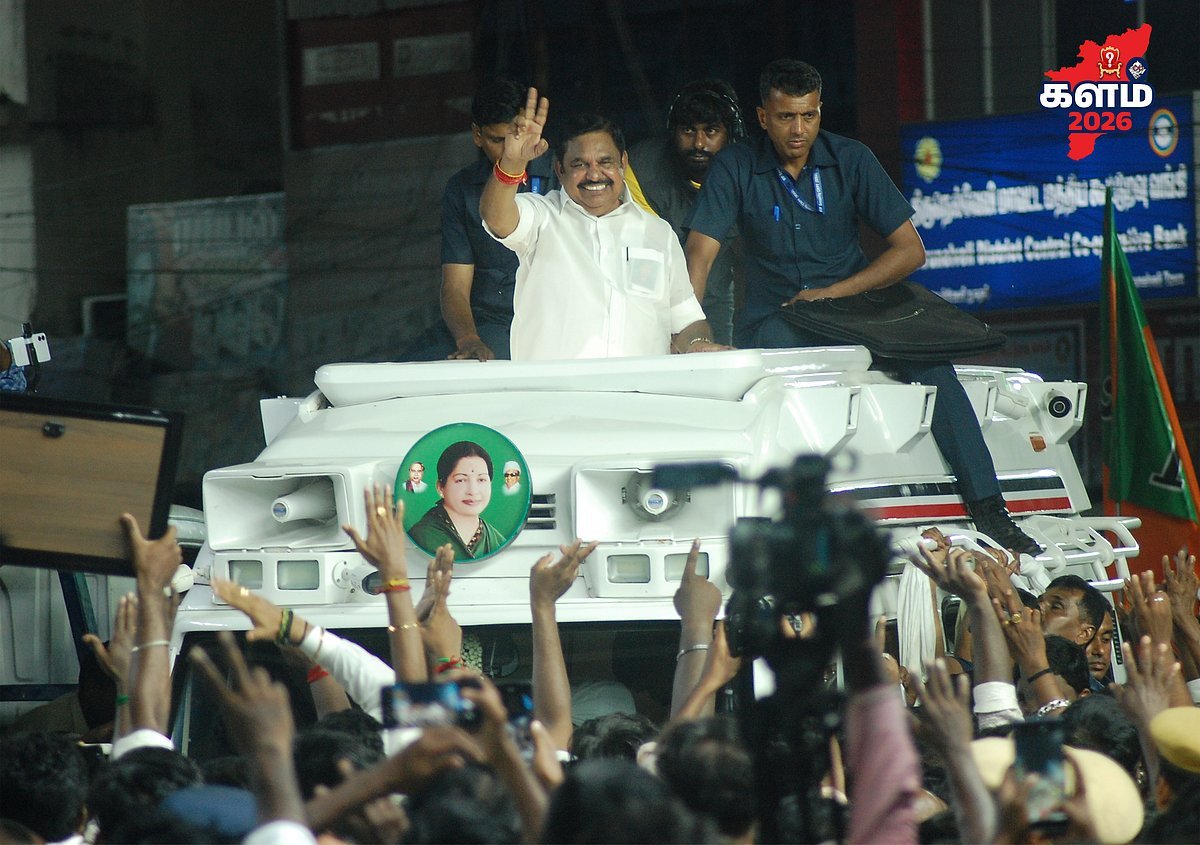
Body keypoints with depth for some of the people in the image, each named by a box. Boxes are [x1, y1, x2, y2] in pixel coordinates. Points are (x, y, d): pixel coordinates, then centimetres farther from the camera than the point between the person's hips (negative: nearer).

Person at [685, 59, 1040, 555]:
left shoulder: (850, 160, 1)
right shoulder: (736, 169, -1)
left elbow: (910, 250, -1)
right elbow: (701, 254, -10)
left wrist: (831, 293, -12)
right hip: (773, 319, -1)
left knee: (926, 356, -26)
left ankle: (987, 509, -29)